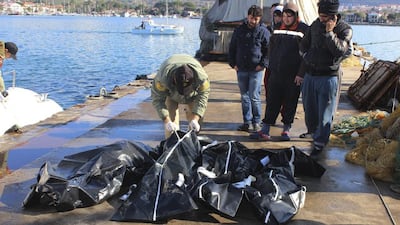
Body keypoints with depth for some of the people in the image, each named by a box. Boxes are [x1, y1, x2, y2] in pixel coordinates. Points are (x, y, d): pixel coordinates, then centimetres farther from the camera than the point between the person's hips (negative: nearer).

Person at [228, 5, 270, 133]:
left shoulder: (263, 31, -1)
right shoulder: (239, 30, 9)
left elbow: (269, 50, 1)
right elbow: (232, 48, 16)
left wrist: (263, 64, -9)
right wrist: (233, 63, 6)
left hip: (256, 70, -4)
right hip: (241, 69, 4)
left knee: (254, 97, -5)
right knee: (244, 97, 9)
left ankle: (256, 122, 8)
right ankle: (247, 122, 17)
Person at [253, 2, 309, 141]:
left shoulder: (303, 30, -4)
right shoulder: (278, 28, 10)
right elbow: (271, 48, 19)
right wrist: (271, 66, 13)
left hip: (293, 74, -3)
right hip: (276, 72, 3)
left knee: (290, 103, 7)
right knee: (272, 101, 5)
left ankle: (286, 129, 19)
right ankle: (265, 130, 9)